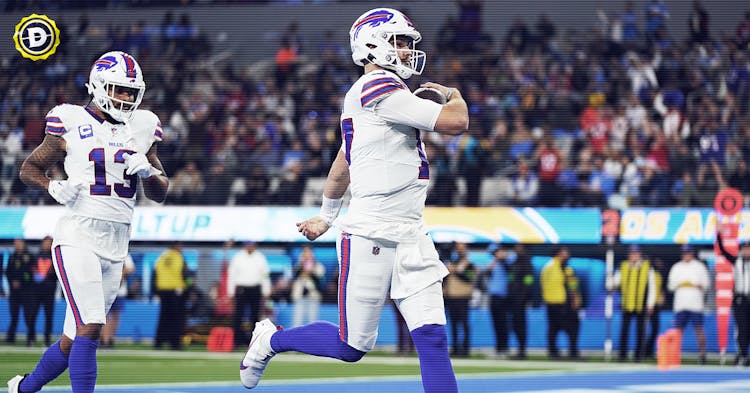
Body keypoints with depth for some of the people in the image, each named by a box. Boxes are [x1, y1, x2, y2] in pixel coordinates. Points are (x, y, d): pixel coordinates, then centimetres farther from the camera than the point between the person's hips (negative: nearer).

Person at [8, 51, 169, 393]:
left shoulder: (141, 128, 11)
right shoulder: (72, 123, -3)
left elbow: (160, 194, 17)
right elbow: (29, 168, 7)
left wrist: (148, 171, -4)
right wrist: (54, 188, -13)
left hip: (116, 244, 6)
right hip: (78, 237, -5)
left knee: (74, 339, 10)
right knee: (90, 327, -19)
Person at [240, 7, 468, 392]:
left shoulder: (362, 98, 17)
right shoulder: (380, 88, -12)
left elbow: (339, 172, 30)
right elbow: (455, 122, -17)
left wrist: (326, 217, 43)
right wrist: (454, 95, 5)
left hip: (410, 238, 9)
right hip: (371, 235, -9)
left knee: (432, 339, -3)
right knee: (352, 346, 2)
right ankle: (272, 339, 26)